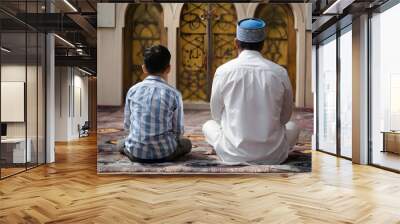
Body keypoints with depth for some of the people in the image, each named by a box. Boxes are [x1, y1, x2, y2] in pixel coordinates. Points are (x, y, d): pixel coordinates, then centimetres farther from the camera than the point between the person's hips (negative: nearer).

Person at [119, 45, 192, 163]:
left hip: (136, 152, 3)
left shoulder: (133, 90, 0)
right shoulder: (174, 94, -7)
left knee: (122, 144, 36)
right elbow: (178, 130, -1)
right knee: (186, 143, 27)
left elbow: (127, 125, 7)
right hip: (164, 152, -2)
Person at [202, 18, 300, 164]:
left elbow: (216, 114, 5)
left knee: (208, 126, 30)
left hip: (233, 154, -1)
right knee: (292, 127, 34)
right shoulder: (280, 72, -4)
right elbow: (286, 115, 9)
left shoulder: (223, 71, -7)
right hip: (272, 155, 2)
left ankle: (236, 164, 10)